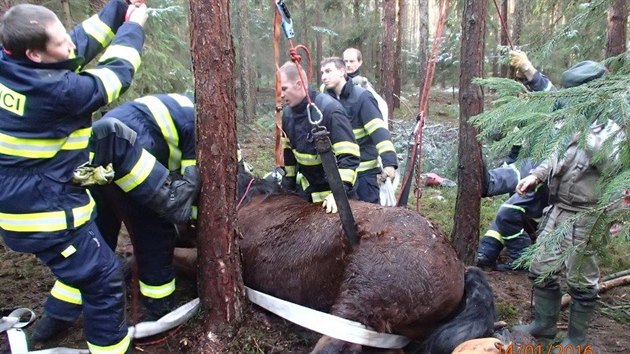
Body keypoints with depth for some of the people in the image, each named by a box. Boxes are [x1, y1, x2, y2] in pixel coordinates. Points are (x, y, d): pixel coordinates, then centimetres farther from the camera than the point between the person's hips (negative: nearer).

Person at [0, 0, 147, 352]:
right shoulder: (53, 90, -27)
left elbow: (82, 44, 6)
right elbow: (114, 75, -12)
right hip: (45, 213, -10)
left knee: (85, 260, 30)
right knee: (105, 279, 3)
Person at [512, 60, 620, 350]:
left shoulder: (613, 128, -14)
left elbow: (612, 164, -32)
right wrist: (537, 175, 6)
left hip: (585, 218, -8)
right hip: (558, 210, 8)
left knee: (581, 281, 6)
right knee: (541, 269, 15)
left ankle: (576, 340, 26)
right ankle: (544, 324, 34)